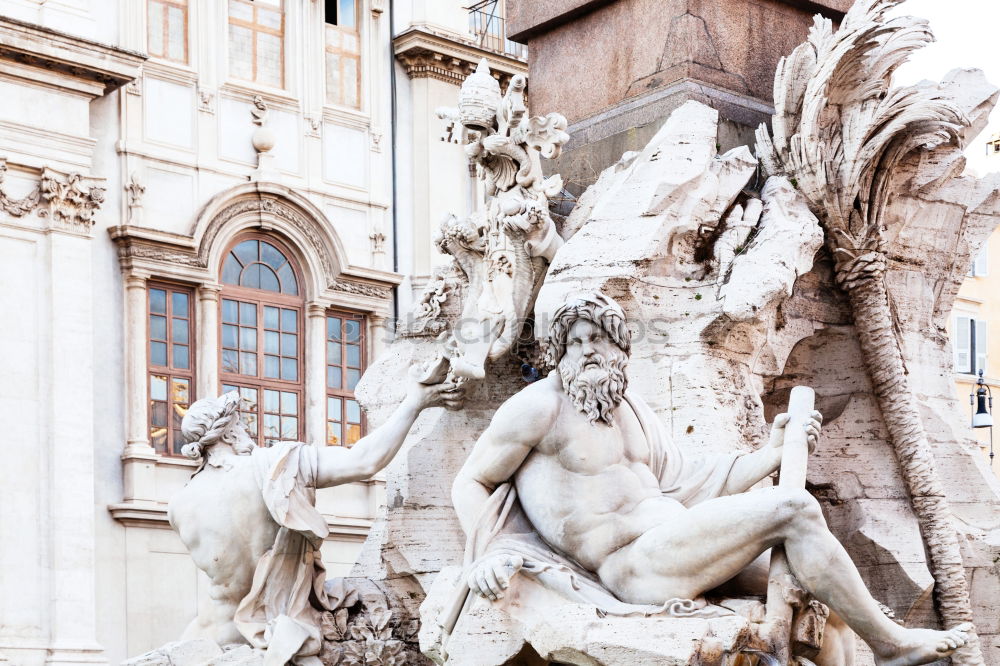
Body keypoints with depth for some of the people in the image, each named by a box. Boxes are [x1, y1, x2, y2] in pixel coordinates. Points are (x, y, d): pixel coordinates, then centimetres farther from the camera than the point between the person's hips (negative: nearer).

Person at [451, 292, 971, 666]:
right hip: (633, 564, -9)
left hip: (672, 541, 9)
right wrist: (485, 554, -21)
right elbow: (471, 484, -2)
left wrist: (771, 453, 18)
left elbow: (682, 484, 22)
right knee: (793, 510, -17)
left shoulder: (631, 409, 22)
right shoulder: (541, 406, -2)